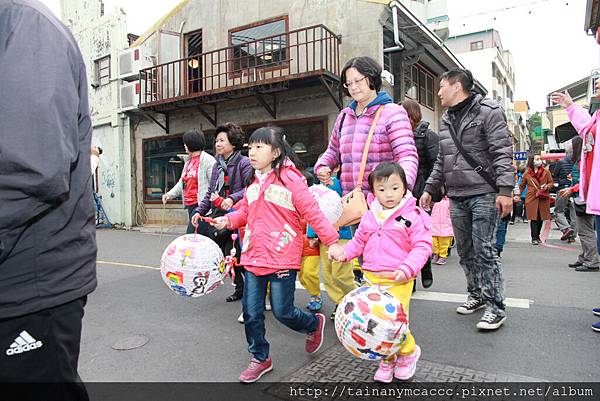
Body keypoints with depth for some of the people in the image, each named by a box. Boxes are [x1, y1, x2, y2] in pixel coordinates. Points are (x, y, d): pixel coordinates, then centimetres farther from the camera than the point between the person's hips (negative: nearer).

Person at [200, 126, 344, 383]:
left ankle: (314, 324, 34)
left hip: (282, 259, -6)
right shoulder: (253, 183, 10)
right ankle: (260, 358, 30)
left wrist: (332, 241, -16)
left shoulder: (290, 179, -11)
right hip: (254, 257, 7)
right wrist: (228, 220, 2)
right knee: (251, 313, 9)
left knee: (282, 312, 2)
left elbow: (313, 213, -12)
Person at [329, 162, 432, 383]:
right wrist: (344, 251, 1)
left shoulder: (413, 216, -6)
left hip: (398, 281, -5)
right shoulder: (370, 217, 9)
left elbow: (422, 246, -8)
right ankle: (387, 359, 32)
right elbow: (359, 241, 19)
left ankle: (408, 351, 24)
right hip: (372, 278, 5)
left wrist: (407, 269, -21)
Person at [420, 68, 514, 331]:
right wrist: (429, 189, 18)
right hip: (456, 196, 7)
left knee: (483, 249, -8)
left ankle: (496, 307, 2)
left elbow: (502, 152, -11)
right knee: (465, 250, 11)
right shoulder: (446, 120, 18)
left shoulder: (488, 111, -3)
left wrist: (505, 190, -18)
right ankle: (477, 295, 26)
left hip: (484, 193, -7)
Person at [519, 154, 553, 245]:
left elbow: (551, 182, 13)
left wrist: (547, 186, -8)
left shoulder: (546, 172, 7)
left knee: (541, 218, 6)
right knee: (533, 218, -6)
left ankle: (537, 236, 22)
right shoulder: (527, 173, 5)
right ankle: (534, 238, -1)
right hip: (532, 198, -2)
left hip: (543, 198, 2)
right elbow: (522, 186, 14)